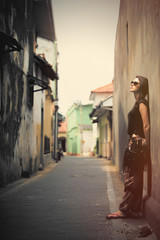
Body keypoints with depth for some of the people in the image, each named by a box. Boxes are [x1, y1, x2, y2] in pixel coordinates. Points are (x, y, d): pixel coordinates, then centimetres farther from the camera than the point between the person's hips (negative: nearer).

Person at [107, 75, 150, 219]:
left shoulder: (142, 103, -10)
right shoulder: (138, 103, 19)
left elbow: (146, 126, -17)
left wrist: (146, 144, -15)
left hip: (138, 143, -10)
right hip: (134, 143, 10)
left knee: (133, 178, -6)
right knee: (134, 178, 10)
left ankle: (125, 210, -2)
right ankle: (134, 210, 16)